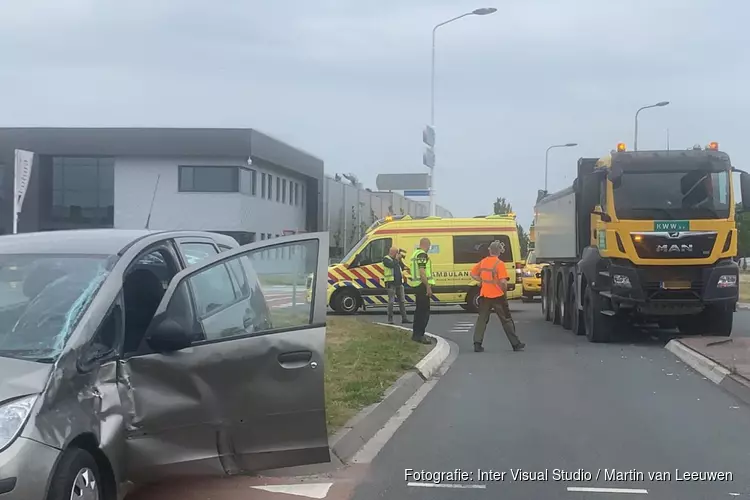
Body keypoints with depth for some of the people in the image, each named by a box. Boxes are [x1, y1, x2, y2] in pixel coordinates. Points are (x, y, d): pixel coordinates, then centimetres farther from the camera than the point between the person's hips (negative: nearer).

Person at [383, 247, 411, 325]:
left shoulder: (396, 259, 19)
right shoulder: (386, 259, -3)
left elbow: (402, 268, 14)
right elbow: (391, 265, -21)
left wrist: (400, 260, 4)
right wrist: (396, 259, -7)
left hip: (399, 283, 7)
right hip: (391, 283, -7)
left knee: (402, 301, 4)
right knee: (391, 301, -6)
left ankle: (404, 318, 6)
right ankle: (390, 319, -1)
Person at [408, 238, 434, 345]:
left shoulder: (416, 253, 18)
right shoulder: (422, 255, -15)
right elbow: (422, 272, -22)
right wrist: (428, 287, -21)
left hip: (417, 285, 11)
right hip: (422, 285, -11)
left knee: (419, 310, 16)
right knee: (424, 311, -10)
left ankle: (416, 334, 21)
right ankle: (419, 335, -13)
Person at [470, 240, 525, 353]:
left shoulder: (483, 262, 4)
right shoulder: (499, 264, -14)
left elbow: (473, 274, 13)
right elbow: (503, 281, -20)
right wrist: (505, 291, -3)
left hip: (484, 295, 4)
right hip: (498, 296, -4)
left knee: (482, 319, 8)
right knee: (506, 320, 5)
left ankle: (477, 344, -1)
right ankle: (516, 344, 11)